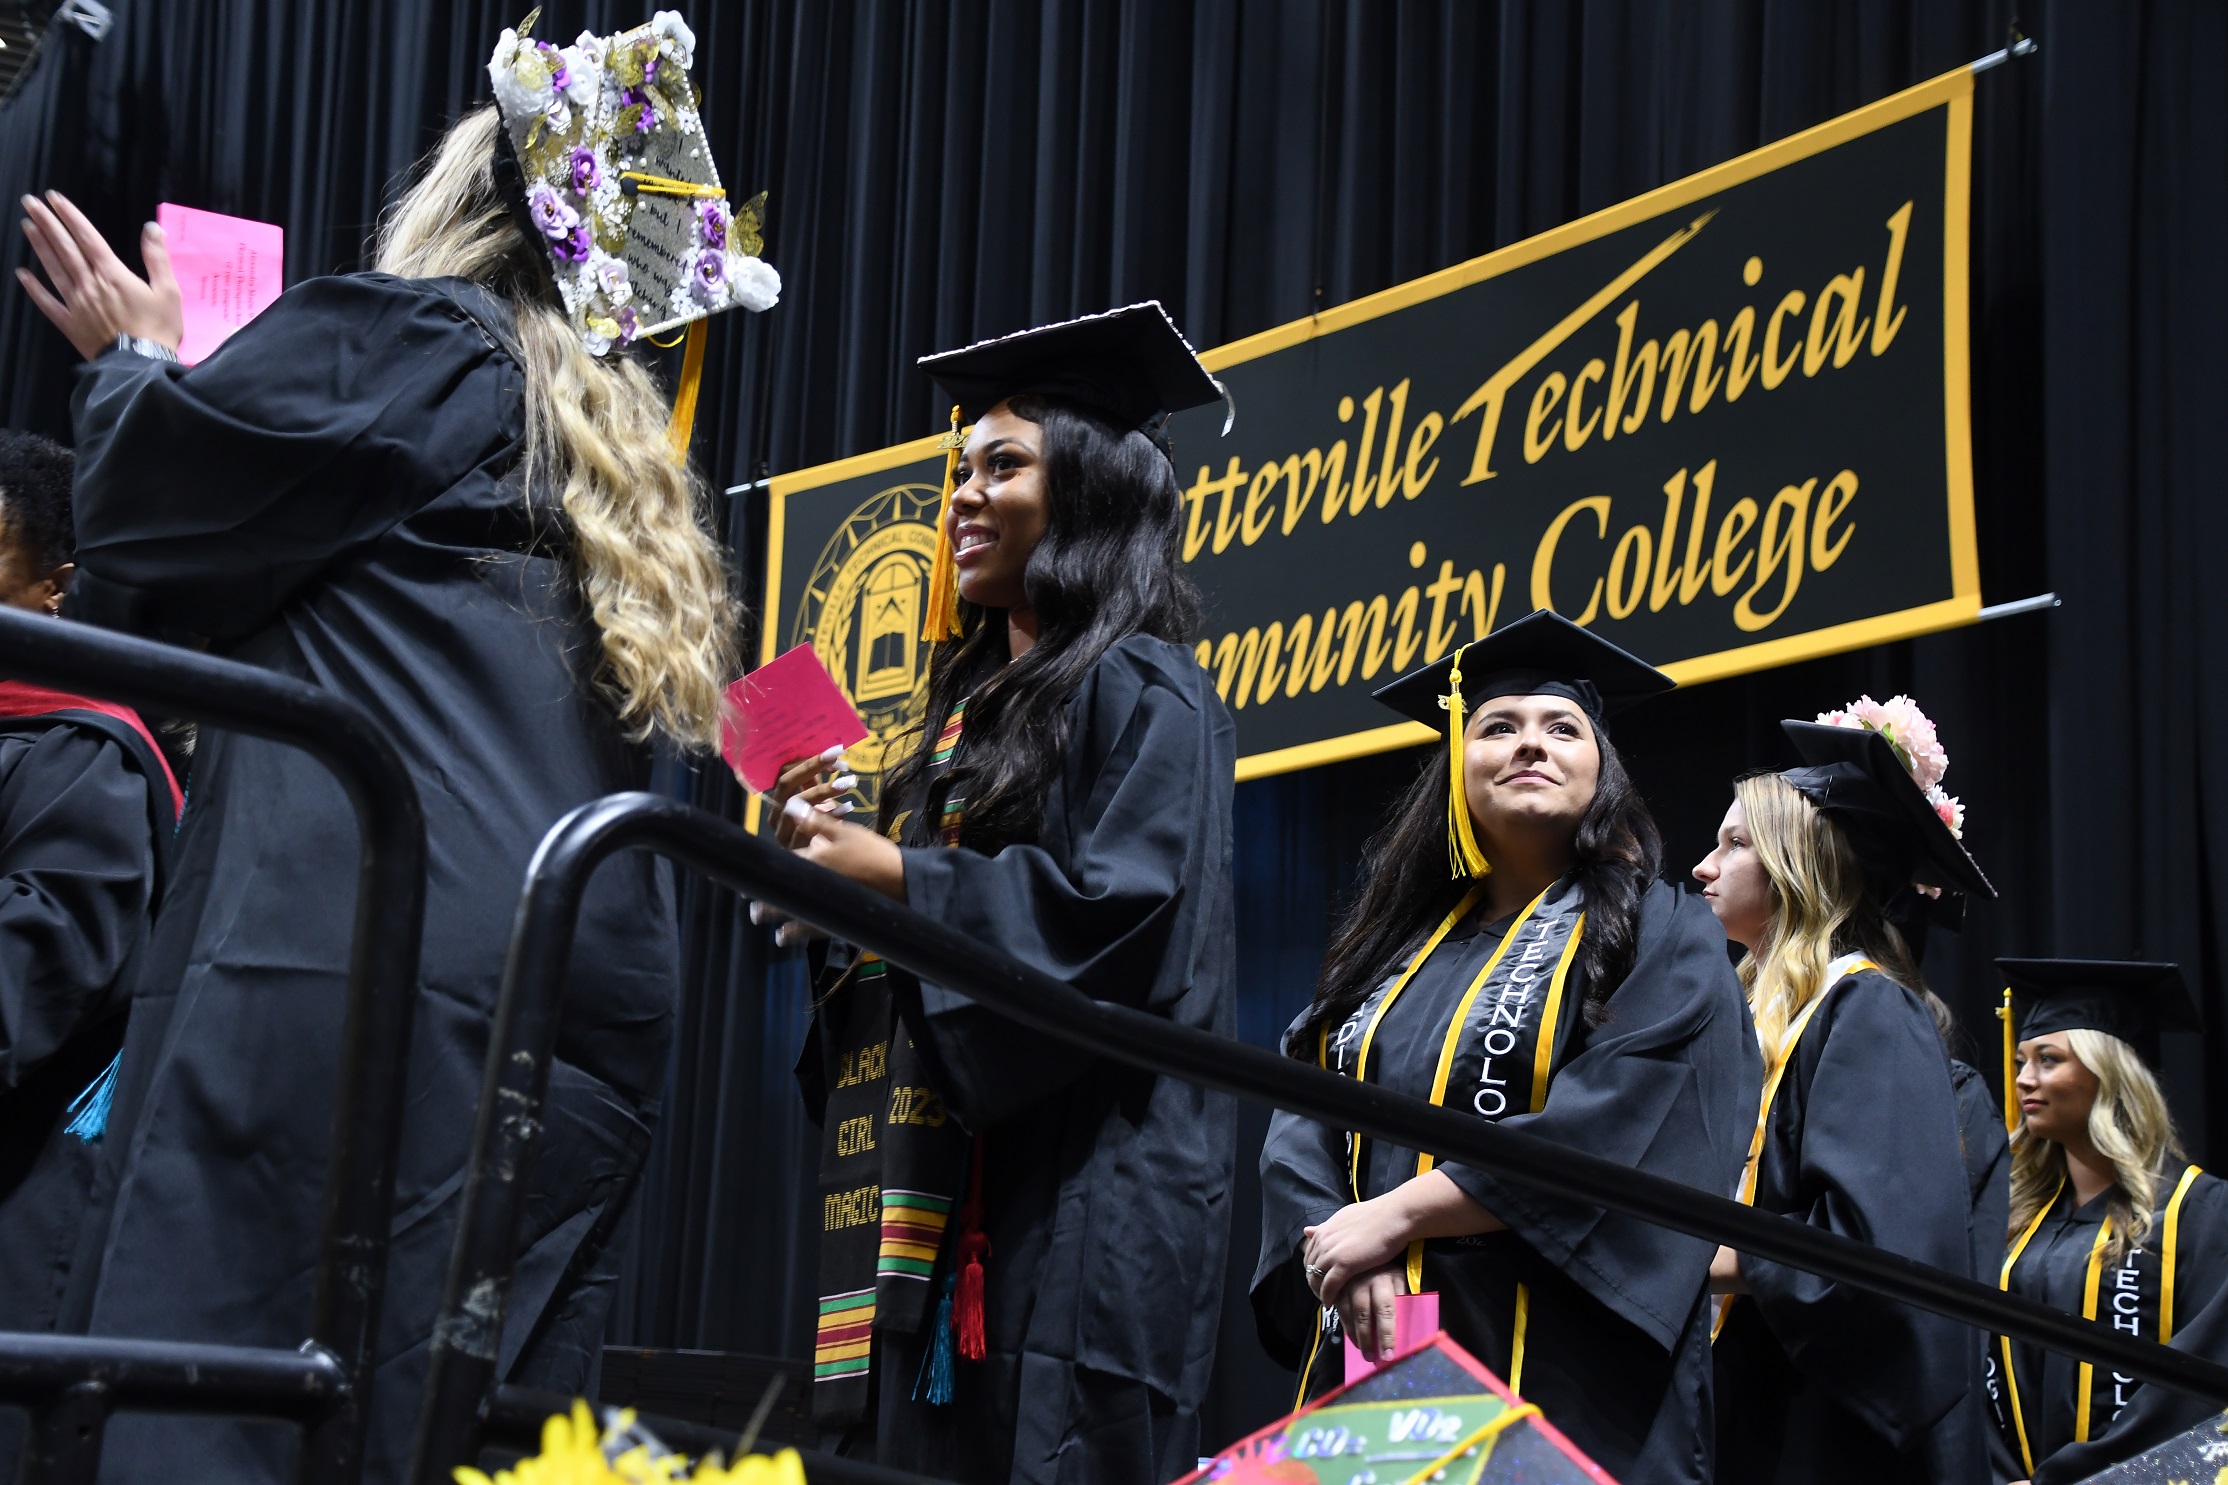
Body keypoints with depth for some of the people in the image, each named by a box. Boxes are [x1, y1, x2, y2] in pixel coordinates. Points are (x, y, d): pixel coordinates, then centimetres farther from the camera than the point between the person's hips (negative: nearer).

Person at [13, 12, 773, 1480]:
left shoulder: (395, 336, 2)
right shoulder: (618, 440, 25)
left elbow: (152, 521, 1)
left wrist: (133, 359, 21)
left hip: (359, 960, -8)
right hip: (593, 990, 8)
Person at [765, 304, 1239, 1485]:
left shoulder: (1140, 692, -3)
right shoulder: (974, 710, 23)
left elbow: (1119, 913, -17)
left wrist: (891, 877, -13)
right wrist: (832, 859, 8)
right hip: (930, 1206, 9)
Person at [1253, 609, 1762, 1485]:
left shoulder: (1661, 940, 0)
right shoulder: (1396, 944, 16)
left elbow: (1618, 1126, -14)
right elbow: (1304, 1125, 8)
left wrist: (1395, 1217, -15)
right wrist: (1342, 1256, -13)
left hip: (1559, 1379, -4)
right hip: (1373, 1362, 5)